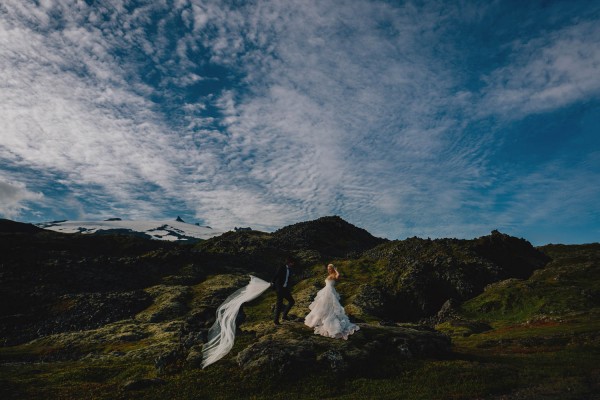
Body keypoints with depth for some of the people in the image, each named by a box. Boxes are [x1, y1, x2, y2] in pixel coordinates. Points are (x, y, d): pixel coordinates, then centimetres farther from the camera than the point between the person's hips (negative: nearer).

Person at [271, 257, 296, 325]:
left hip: (285, 289, 7)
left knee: (292, 301, 6)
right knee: (280, 304, -6)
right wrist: (272, 282, -28)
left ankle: (284, 315, 18)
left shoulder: (290, 270, 10)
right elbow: (276, 276, -16)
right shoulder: (281, 268, -8)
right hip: (280, 288, -7)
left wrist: (289, 290, 17)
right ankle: (276, 319, 4)